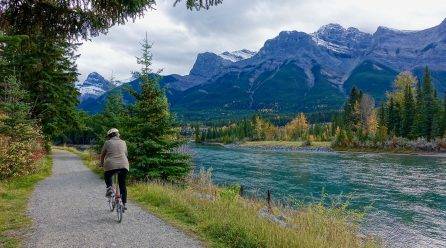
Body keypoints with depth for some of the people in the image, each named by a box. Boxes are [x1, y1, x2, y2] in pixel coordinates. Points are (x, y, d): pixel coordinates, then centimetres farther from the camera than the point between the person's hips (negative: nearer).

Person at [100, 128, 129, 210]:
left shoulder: (108, 143, 8)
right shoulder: (123, 142, 16)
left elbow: (102, 155, 14)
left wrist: (101, 163, 31)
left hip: (111, 165, -2)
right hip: (124, 165, 2)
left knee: (107, 176, 29)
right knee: (122, 185, 13)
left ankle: (109, 188, 5)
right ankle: (124, 203, 11)